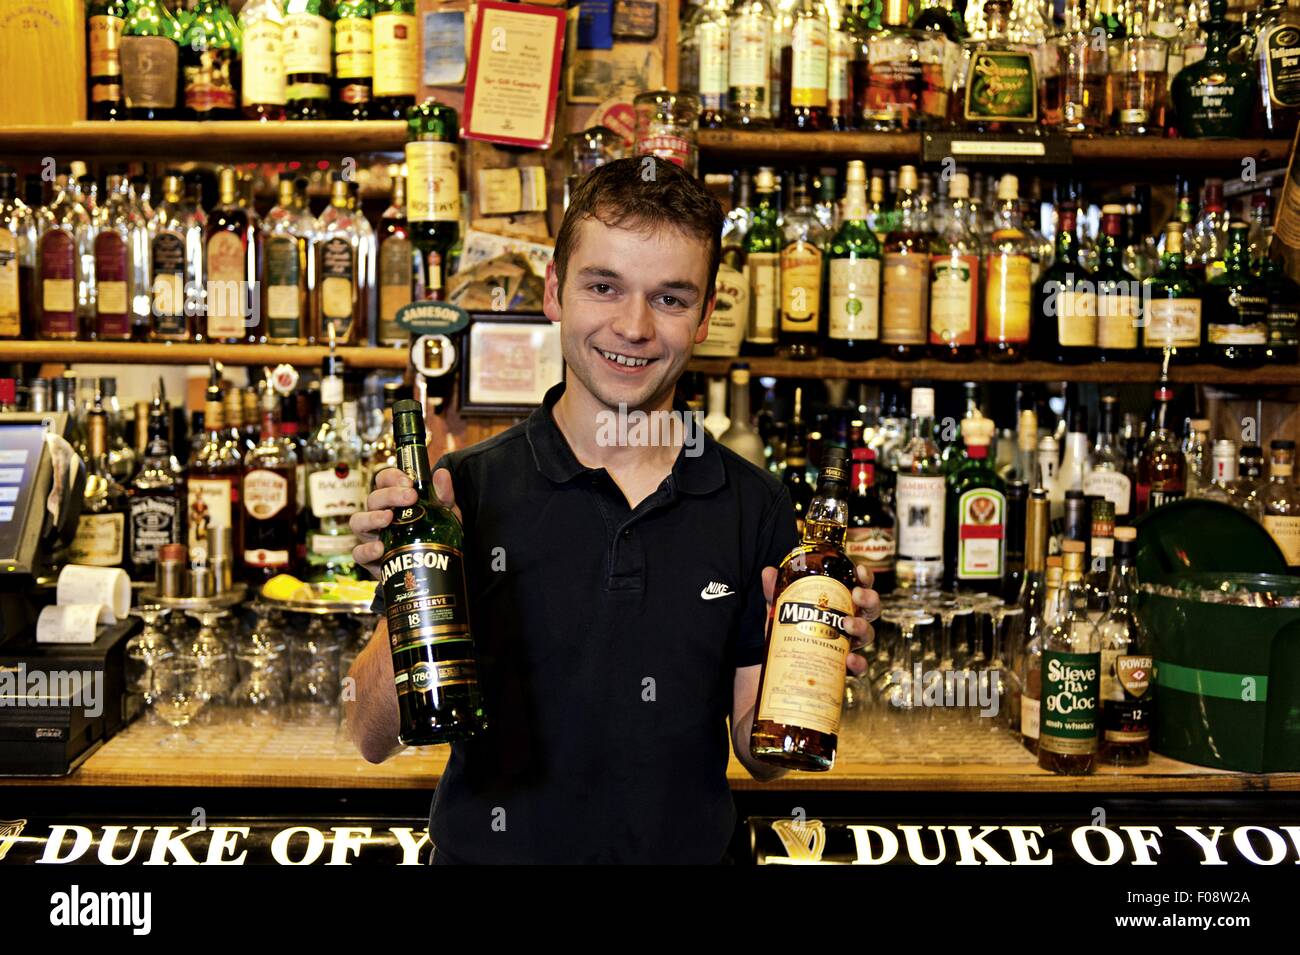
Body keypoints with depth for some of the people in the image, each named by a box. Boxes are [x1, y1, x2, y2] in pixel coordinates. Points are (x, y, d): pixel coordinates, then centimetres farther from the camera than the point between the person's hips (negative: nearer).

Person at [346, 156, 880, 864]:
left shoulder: (755, 506, -7)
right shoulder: (466, 490, -12)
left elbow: (760, 757, 0)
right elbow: (375, 741, -10)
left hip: (685, 850, 1)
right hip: (489, 849, -1)